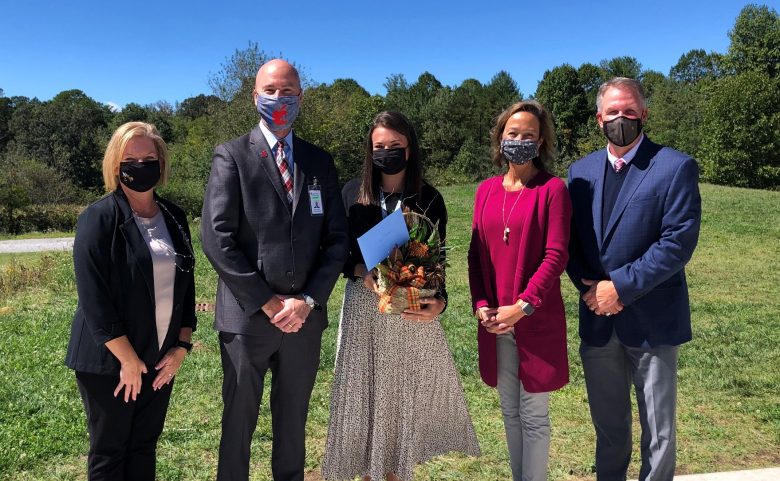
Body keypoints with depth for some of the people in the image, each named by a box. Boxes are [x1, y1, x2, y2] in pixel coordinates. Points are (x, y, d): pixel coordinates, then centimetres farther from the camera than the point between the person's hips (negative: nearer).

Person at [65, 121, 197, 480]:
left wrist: (182, 346, 1)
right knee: (109, 452, 9)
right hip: (110, 360, -5)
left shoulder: (175, 218, 6)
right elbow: (93, 298, -17)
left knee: (145, 446, 16)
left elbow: (185, 284, 9)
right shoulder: (98, 219, -11)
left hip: (160, 358, 5)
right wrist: (128, 359, -16)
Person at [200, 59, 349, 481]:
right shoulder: (232, 155, -2)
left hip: (305, 318, 3)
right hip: (247, 317, -3)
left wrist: (308, 299, -8)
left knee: (293, 423, 18)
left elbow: (336, 239, 4)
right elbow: (217, 239, -11)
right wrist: (268, 302, -13)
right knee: (238, 423, 13)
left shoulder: (320, 161, 8)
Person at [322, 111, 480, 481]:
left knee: (406, 393, 9)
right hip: (364, 307, 1)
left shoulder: (430, 199, -1)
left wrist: (439, 301, -21)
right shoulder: (353, 193, 1)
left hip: (412, 309, 0)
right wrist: (361, 270, -18)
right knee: (364, 392, 7)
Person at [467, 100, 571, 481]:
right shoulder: (486, 190, 8)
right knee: (510, 412, 16)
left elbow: (556, 255, -12)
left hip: (537, 320, -5)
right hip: (494, 321, 5)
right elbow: (476, 253, 8)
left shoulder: (552, 189, -6)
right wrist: (480, 305, -4)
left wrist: (523, 306, -18)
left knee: (533, 414, 6)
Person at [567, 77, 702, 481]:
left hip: (652, 321, -4)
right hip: (598, 319, 4)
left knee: (658, 433, 10)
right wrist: (590, 287, -10)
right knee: (608, 426, 18)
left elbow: (679, 242, -15)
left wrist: (621, 286, -18)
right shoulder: (581, 170, 7)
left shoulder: (676, 167, -8)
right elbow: (570, 240, 6)